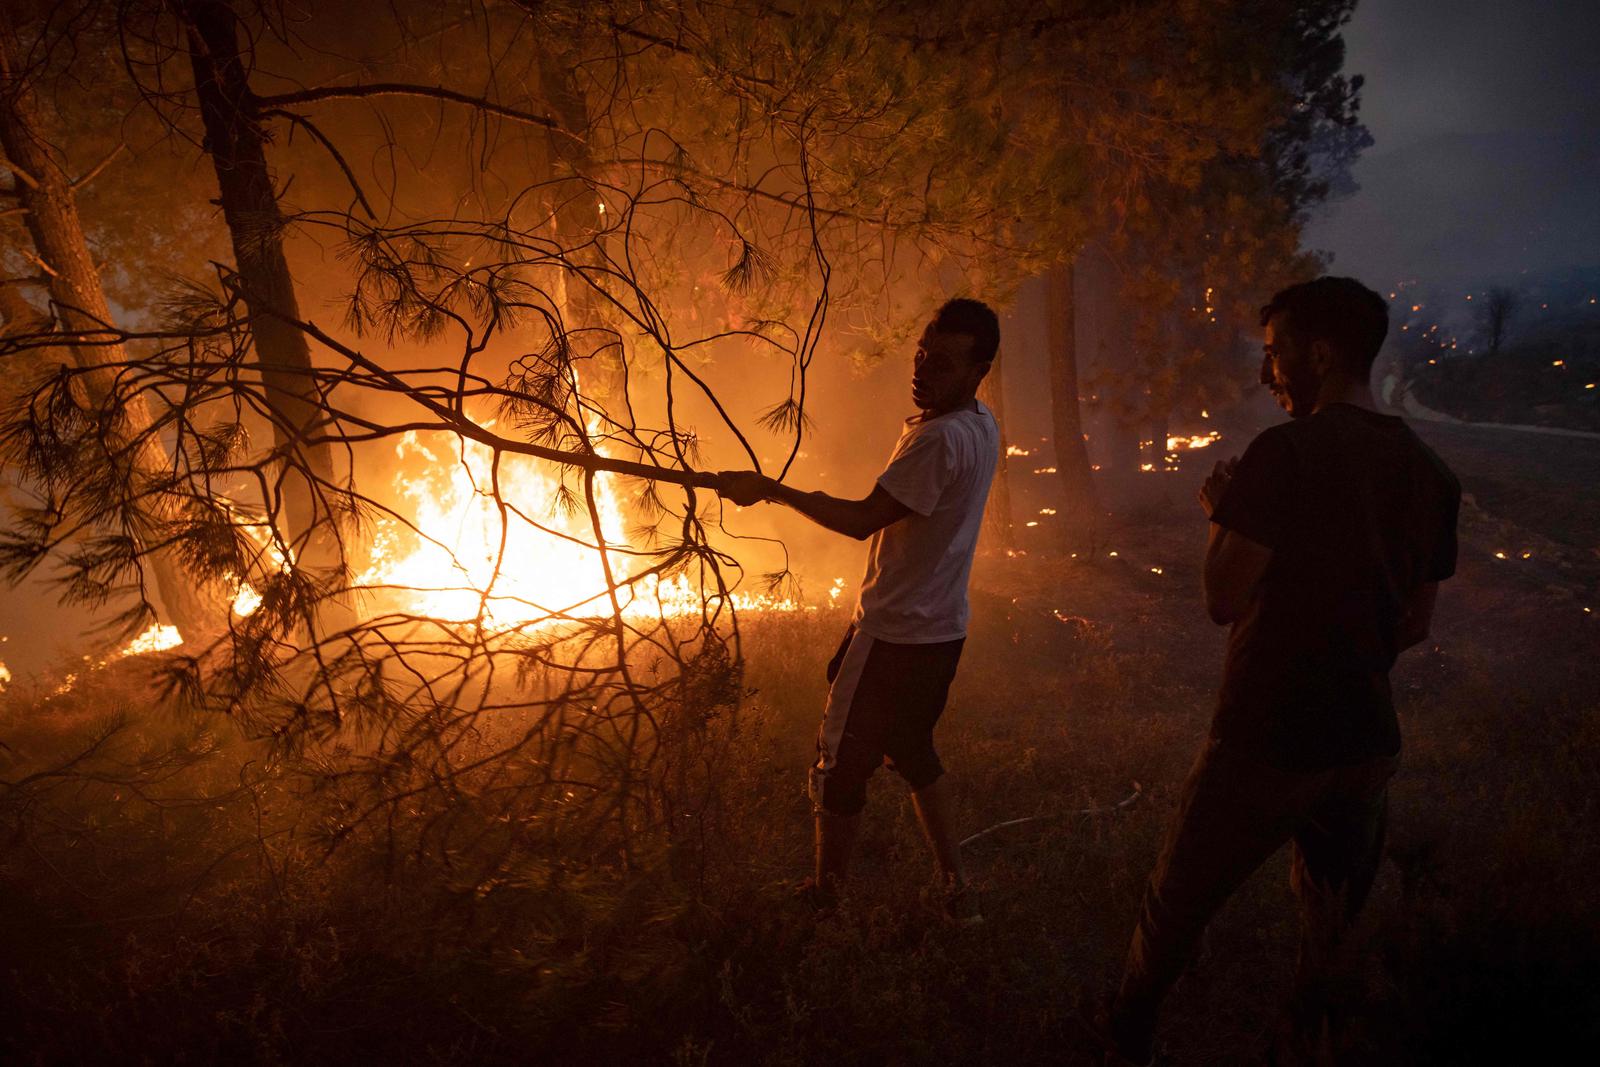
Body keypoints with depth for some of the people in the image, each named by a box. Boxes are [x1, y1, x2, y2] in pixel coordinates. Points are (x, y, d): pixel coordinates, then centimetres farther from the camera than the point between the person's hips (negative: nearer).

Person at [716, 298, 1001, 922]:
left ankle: (823, 896, 25)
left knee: (841, 764, 7)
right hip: (942, 630, 9)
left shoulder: (939, 438, -24)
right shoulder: (983, 426, 7)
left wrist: (770, 489, -18)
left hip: (895, 634, -9)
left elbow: (861, 520, -23)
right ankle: (956, 891, 30)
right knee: (913, 752, 24)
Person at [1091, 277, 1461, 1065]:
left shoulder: (1286, 453, -18)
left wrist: (1219, 517, -3)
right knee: (1330, 924, 21)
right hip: (1367, 742, 6)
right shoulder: (1430, 473, 3)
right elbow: (1415, 625, 10)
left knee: (1178, 901, 15)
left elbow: (1223, 600, -19)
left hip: (1265, 740, -5)